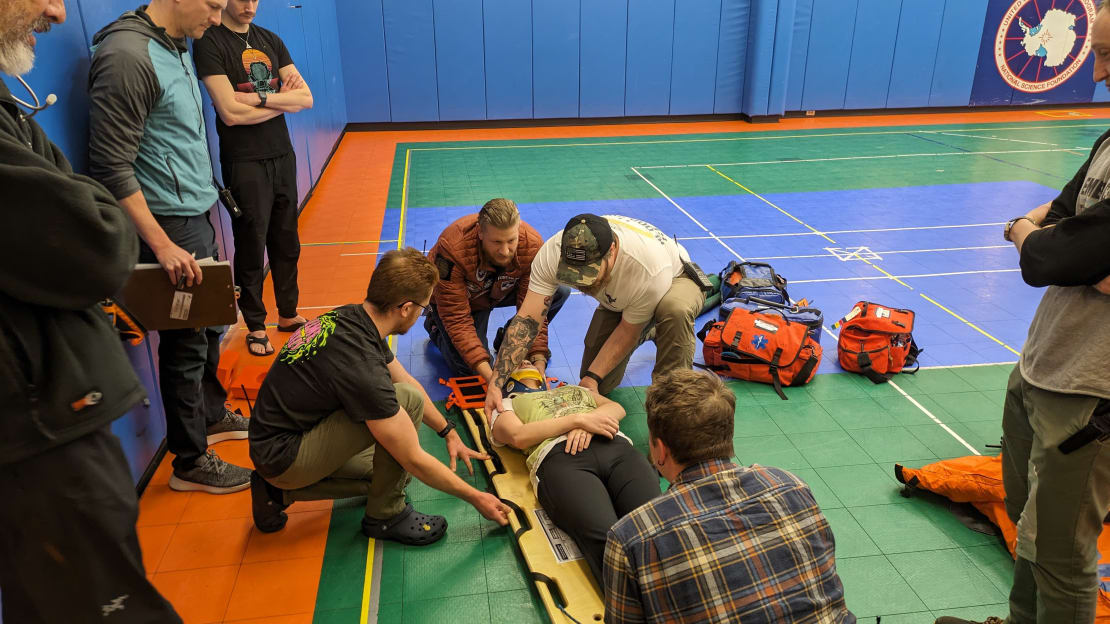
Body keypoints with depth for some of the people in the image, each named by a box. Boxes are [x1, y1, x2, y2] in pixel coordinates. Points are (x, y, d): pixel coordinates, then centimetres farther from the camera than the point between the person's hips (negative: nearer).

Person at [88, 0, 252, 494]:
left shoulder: (176, 49, 11)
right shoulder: (127, 56, -19)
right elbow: (112, 169, -21)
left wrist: (205, 203, 17)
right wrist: (162, 245, -21)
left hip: (196, 219, 9)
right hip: (168, 228, -9)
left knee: (210, 326, 19)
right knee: (186, 345, 1)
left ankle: (212, 416, 39)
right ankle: (190, 463, 16)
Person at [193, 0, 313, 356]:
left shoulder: (271, 41, 9)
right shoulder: (209, 42, -9)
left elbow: (306, 99, 1)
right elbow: (231, 113, -18)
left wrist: (260, 97, -13)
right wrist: (283, 99, -7)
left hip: (282, 156, 6)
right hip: (245, 163, -5)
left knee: (286, 243, 13)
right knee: (252, 248, 3)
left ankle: (288, 314, 28)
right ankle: (255, 326, 17)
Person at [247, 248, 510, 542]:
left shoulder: (352, 317, -2)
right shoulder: (360, 368, -30)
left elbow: (405, 379, 15)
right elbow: (414, 460, -21)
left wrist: (448, 431, 20)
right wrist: (476, 498, -9)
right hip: (284, 458, -9)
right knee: (408, 400, -21)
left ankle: (279, 491, 15)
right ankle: (385, 515, -3)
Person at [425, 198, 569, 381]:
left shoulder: (532, 244, -32)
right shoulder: (453, 249, -40)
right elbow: (457, 320, -37)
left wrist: (539, 360, -36)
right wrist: (489, 375, -45)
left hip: (501, 291, 3)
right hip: (459, 297, -3)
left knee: (560, 290, -20)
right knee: (468, 370, -16)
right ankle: (435, 325, 15)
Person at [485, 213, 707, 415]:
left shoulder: (650, 268, -43)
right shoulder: (552, 252, -33)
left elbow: (628, 331, -26)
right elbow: (527, 319, -33)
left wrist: (592, 377, -26)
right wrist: (495, 384, -39)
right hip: (616, 301, 5)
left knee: (675, 309, -41)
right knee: (602, 385, 0)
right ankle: (647, 332, 26)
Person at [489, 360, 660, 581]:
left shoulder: (576, 389, 44)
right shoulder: (505, 405, 32)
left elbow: (617, 408, 25)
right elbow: (519, 436, 8)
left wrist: (587, 423, 2)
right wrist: (579, 419, -1)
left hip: (616, 447, 4)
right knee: (606, 540, -35)